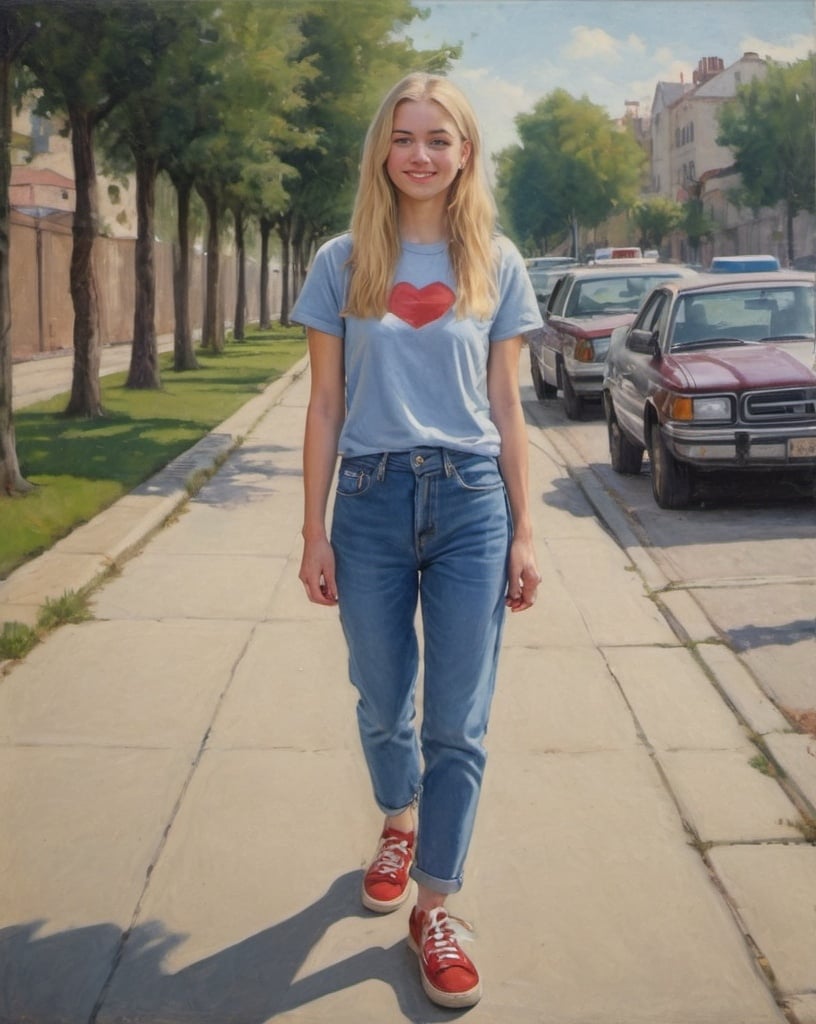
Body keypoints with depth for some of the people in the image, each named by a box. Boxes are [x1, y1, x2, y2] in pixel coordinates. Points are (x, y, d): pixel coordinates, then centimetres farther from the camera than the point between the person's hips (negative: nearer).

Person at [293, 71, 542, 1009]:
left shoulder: (496, 265, 5)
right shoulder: (342, 262, 4)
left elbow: (505, 408, 7)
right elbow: (325, 407, 4)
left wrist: (522, 533, 4)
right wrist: (314, 531, 0)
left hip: (471, 505, 0)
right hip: (371, 500, 1)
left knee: (457, 724, 2)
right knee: (382, 707, 14)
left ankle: (432, 909, 16)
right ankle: (399, 825, 44)